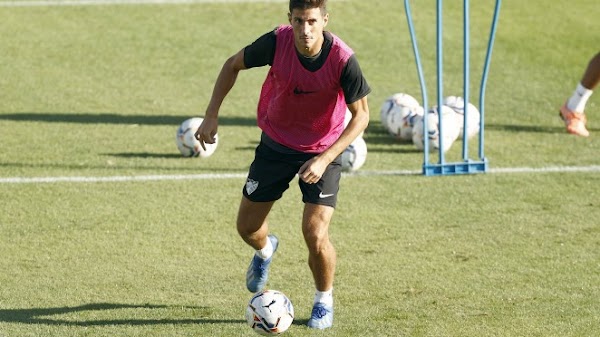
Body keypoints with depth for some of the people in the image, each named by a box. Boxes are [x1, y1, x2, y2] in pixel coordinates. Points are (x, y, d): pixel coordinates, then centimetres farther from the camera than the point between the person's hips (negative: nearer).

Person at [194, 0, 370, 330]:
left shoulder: (343, 60, -28)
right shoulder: (276, 42, -22)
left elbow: (361, 114, -17)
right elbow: (233, 64, -3)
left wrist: (324, 159, -25)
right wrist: (211, 115, -8)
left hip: (322, 151, -3)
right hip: (275, 144, 3)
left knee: (315, 235, -14)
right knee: (247, 227, 9)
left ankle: (324, 300, 16)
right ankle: (265, 250, 49)